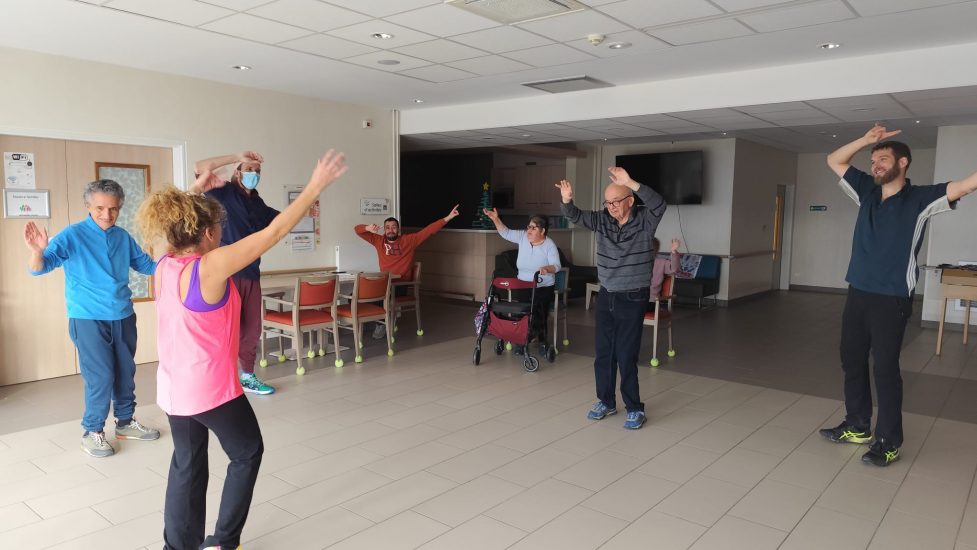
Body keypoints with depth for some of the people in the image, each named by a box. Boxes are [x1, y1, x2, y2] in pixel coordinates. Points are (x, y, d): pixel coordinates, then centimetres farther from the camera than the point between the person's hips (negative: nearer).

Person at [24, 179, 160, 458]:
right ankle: (92, 432, 14)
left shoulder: (123, 237, 4)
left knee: (126, 372, 14)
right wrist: (38, 252, -38)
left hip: (123, 316, 5)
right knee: (100, 377, -4)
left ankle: (125, 422, 31)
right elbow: (40, 268, -16)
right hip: (88, 319, -5)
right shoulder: (72, 235, -10)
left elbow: (147, 265, 15)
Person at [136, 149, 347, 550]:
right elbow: (273, 232, -24)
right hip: (212, 390, -7)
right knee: (247, 453, 15)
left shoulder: (165, 265, -2)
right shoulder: (212, 266, -23)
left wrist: (196, 192, 23)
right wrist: (315, 186, -20)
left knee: (187, 464, 20)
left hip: (172, 389, 7)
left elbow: (177, 224, 22)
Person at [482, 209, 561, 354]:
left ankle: (542, 341, 7)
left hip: (543, 288, -3)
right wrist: (495, 219, -11)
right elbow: (506, 233, 3)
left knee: (538, 314, -17)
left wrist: (547, 269, -39)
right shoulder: (523, 237, 1)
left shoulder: (549, 245, -10)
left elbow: (556, 265, -17)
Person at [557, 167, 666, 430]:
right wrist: (567, 200, -28)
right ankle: (606, 401, 27)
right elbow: (575, 216, -5)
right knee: (603, 353, 11)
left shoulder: (644, 220, -10)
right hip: (606, 296, 5)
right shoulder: (602, 220, 1)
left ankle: (635, 408, 13)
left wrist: (631, 183, -41)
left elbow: (659, 204, -29)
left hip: (633, 299, -5)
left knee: (626, 355, -2)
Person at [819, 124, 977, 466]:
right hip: (857, 294, 6)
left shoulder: (920, 199, -6)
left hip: (892, 300, -6)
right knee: (852, 361, 13)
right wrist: (865, 140, 3)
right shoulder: (867, 192, 10)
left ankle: (888, 442, 11)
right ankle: (857, 426, 29)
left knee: (885, 369, -1)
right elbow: (834, 161, 15)